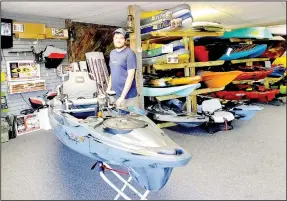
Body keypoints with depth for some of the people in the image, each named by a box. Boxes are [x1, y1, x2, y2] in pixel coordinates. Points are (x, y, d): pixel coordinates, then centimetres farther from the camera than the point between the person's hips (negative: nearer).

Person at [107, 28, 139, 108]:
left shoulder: (129, 53, -12)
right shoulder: (112, 53, 11)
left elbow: (130, 76, -16)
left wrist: (122, 96, -18)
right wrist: (109, 87, 10)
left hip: (128, 96, -6)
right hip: (115, 95, 7)